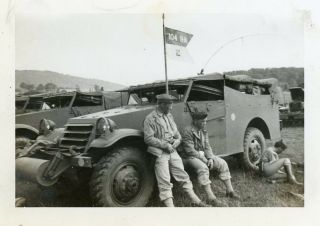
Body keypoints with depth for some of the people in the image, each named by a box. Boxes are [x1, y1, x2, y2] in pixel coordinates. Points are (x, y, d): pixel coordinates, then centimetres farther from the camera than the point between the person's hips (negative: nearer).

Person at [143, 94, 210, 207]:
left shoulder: (169, 115, 14)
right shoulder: (150, 118, -9)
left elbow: (176, 131, 20)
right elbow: (148, 138, -16)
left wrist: (178, 139, -2)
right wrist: (165, 145, -18)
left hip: (173, 151, 7)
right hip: (160, 154, -7)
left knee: (183, 176, 12)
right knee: (165, 183, -6)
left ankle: (195, 201, 23)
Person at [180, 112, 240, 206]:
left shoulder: (203, 131, 9)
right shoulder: (187, 131, -16)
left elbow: (207, 146, 7)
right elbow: (190, 150, -21)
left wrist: (210, 158, -10)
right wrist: (203, 159, -19)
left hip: (203, 155, 8)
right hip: (190, 157, -8)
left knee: (222, 163, -4)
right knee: (203, 168, -36)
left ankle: (230, 190, 4)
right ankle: (211, 197, -34)